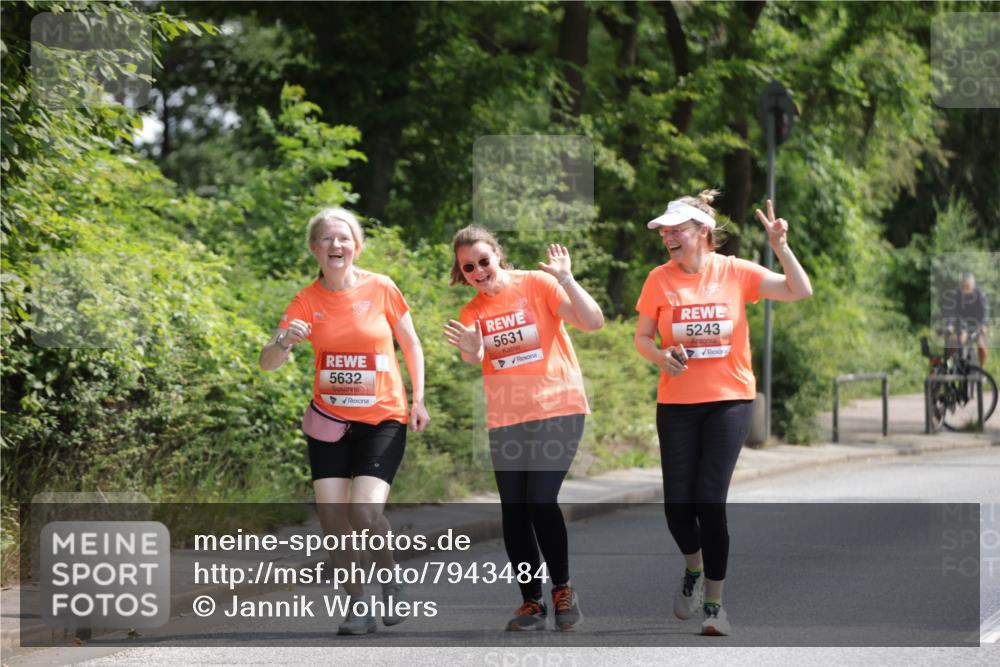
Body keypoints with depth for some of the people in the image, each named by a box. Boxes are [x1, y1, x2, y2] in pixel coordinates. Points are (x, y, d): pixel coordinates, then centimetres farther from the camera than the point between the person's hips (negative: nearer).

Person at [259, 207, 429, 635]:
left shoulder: (381, 289, -7)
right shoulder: (307, 301, -4)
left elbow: (411, 345, 6)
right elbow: (267, 363, -10)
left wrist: (418, 400, 0)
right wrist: (283, 342, -32)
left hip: (383, 418, -2)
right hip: (329, 419, 3)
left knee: (366, 510, -17)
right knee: (331, 512, -6)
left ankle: (390, 583, 11)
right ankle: (358, 605, 10)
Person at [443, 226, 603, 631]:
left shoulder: (536, 285, -5)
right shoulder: (471, 314, 7)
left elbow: (593, 322, -13)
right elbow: (475, 373, 0)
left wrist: (565, 280, -24)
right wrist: (471, 353, -21)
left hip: (557, 409, -5)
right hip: (505, 420, 5)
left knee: (541, 501, -14)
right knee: (513, 510, 3)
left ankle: (562, 588, 5)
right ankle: (531, 601, 14)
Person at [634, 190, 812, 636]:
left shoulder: (735, 273, -3)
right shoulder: (660, 279, -1)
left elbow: (800, 292, -4)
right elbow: (642, 338, 6)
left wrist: (780, 247, -17)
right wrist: (662, 357, -15)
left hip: (729, 401, -2)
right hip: (676, 403, 2)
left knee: (710, 501, -9)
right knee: (677, 502, -2)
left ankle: (714, 604, 5)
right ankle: (694, 569, 31)